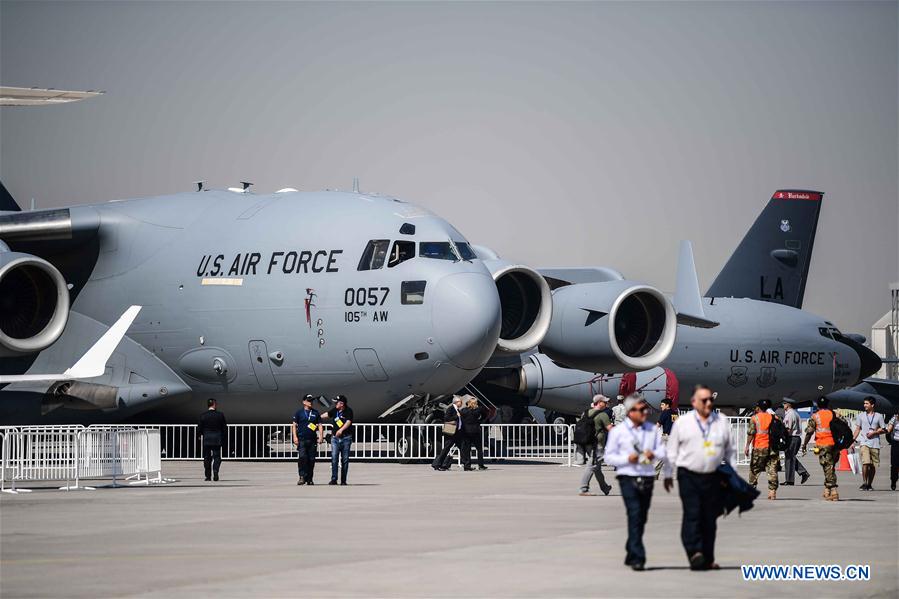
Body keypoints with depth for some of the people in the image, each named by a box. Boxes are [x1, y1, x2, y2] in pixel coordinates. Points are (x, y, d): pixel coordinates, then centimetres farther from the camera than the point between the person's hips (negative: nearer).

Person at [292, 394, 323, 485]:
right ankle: (302, 477, -16)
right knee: (302, 457, -17)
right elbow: (294, 425, 4)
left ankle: (309, 479, 10)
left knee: (311, 459, 3)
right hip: (302, 439, -3)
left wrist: (320, 436, 2)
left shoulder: (315, 413, 13)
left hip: (313, 440, 3)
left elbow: (319, 425, 14)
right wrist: (295, 437, -7)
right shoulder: (299, 412, 6)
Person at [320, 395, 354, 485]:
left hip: (346, 438, -4)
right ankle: (334, 479, -11)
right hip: (335, 437, 4)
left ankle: (343, 480, 7)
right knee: (334, 458, -9)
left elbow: (348, 422, -21)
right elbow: (326, 414, 21)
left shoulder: (348, 411, -8)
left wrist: (341, 430, -36)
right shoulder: (335, 410, 6)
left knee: (345, 459, 1)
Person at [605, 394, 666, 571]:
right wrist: (627, 459, -14)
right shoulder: (618, 431, 2)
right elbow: (609, 456, 3)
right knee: (635, 515, -15)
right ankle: (638, 557, -19)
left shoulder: (653, 430, 11)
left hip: (647, 478, 4)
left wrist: (654, 454, -12)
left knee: (642, 518, 8)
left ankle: (631, 555, 23)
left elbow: (663, 451, 10)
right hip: (628, 478, -4)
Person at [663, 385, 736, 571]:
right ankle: (695, 552, -24)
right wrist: (667, 474, 7)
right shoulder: (682, 423, 4)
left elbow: (730, 450, 16)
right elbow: (671, 450, 8)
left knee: (710, 519, 5)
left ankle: (707, 559, 10)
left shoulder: (722, 422, 10)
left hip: (713, 477, 3)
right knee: (692, 515, -15)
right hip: (689, 476, -2)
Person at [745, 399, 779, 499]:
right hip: (772, 447, 3)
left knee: (754, 469, 9)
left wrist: (747, 446, -7)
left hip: (759, 447, -3)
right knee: (772, 470, 1)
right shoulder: (773, 417, 10)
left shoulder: (754, 418, -1)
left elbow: (751, 433, -9)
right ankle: (772, 491, -5)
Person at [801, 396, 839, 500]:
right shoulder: (833, 414, 9)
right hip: (834, 444, 4)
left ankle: (833, 492, -11)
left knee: (828, 468, -4)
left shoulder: (815, 416, 0)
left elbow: (809, 431, -5)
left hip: (823, 445, -4)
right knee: (830, 468, 16)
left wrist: (804, 444, 3)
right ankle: (827, 491, 18)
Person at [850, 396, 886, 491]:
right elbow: (857, 429, 12)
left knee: (873, 465, 2)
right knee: (865, 462, -17)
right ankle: (864, 483, -13)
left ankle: (869, 484, 12)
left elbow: (883, 430, 9)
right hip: (864, 443, -1)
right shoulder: (861, 415, 10)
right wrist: (853, 441, 3)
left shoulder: (879, 416, 7)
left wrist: (874, 432, -8)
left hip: (875, 443, 1)